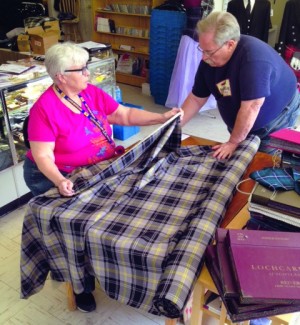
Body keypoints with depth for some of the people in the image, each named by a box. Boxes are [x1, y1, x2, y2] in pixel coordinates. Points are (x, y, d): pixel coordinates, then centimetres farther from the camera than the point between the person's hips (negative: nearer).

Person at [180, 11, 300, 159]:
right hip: (241, 125, 6)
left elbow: (250, 108, -34)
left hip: (275, 122, -6)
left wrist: (233, 143, -25)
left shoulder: (254, 56, -35)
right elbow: (196, 98, -2)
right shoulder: (209, 60, -13)